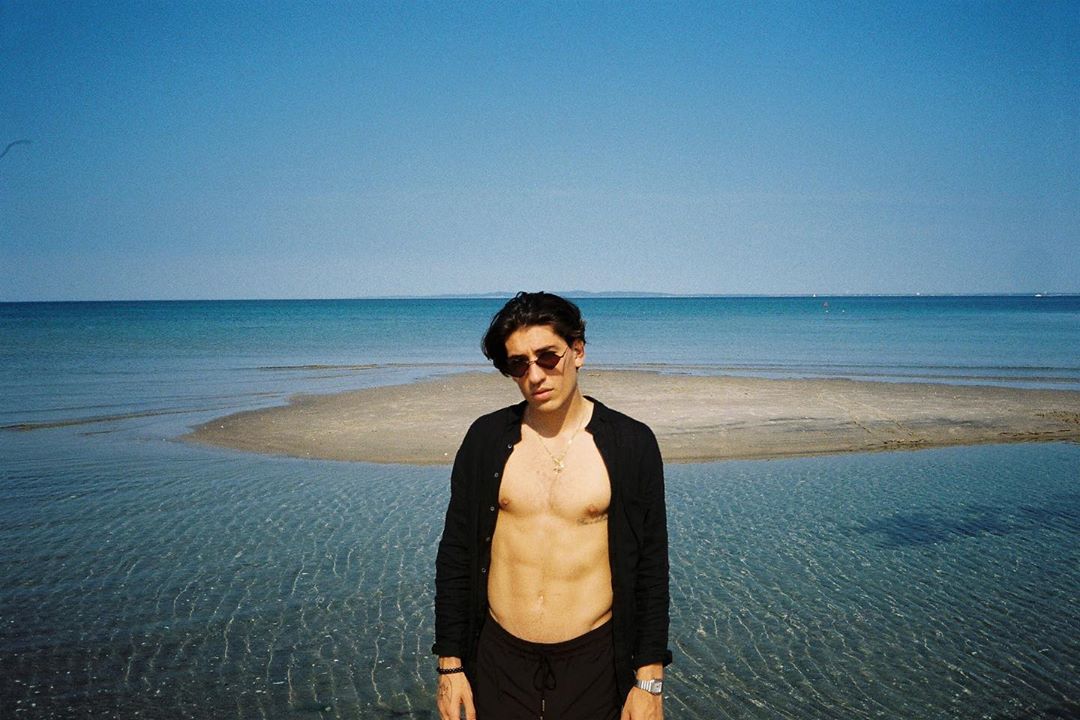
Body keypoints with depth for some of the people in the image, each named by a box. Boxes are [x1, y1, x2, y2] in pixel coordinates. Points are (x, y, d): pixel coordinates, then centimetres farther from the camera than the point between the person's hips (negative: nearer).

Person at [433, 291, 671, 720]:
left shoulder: (631, 443, -5)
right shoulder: (486, 439, -1)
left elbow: (651, 569, -2)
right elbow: (454, 555, 4)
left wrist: (650, 680, -3)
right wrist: (450, 665, 3)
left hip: (594, 660, -1)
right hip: (499, 661, 1)